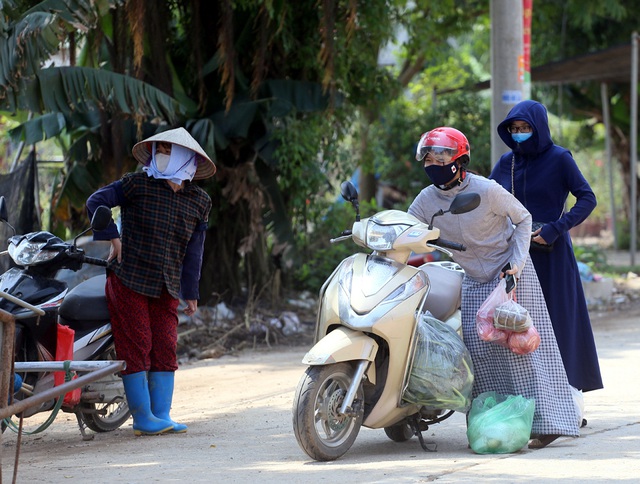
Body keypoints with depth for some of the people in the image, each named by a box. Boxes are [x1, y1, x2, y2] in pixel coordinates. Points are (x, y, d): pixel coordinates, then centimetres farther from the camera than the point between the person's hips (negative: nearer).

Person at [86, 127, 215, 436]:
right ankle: (143, 419, -2)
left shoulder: (199, 201, 7)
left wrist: (190, 293, 10)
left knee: (165, 348, 2)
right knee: (136, 347, -5)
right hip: (128, 280, -4)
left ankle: (162, 416, 8)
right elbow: (96, 202, -4)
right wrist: (112, 237, -11)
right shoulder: (137, 184, -4)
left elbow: (193, 249, 10)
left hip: (166, 288, 4)